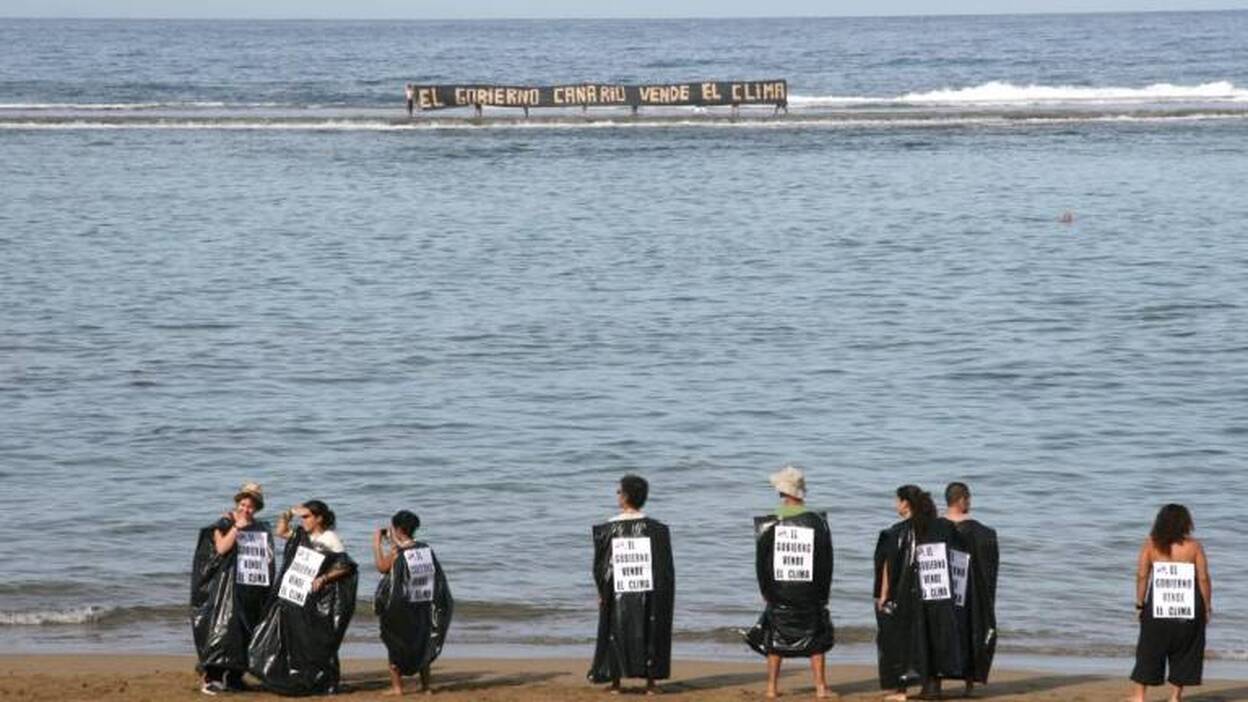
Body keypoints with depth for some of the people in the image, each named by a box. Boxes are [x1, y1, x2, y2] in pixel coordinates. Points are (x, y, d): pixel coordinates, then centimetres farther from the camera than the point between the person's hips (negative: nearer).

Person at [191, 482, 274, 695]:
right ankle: (211, 677, -13)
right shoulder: (224, 524, 1)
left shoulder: (262, 529, 14)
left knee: (245, 632, 4)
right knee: (222, 627, -12)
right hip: (228, 588, -5)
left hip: (254, 589, 5)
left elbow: (268, 558, 21)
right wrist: (237, 526, -15)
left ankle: (234, 677, 11)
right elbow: (221, 548, -15)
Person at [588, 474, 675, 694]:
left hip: (617, 593, 0)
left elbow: (599, 566, -2)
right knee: (649, 633, 9)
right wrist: (665, 593, 6)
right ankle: (650, 681, 6)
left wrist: (602, 592, 9)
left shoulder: (607, 529, -6)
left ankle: (615, 681, 10)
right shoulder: (655, 529, -5)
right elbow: (666, 568, -3)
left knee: (615, 633, 10)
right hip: (648, 591, 0)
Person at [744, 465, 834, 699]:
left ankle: (772, 688, 9)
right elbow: (827, 563, 0)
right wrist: (823, 593, 8)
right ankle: (820, 686, 4)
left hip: (778, 592, 0)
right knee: (816, 641, 8)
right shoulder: (818, 523, -4)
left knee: (774, 640, 9)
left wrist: (766, 591, 7)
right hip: (810, 592, 0)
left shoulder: (769, 524, -6)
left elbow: (760, 563, -2)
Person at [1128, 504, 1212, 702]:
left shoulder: (1151, 544, -1)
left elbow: (1141, 575, -4)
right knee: (1184, 651, 13)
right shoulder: (1193, 546, -5)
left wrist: (1140, 604, 3)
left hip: (1157, 609, 1)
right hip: (1188, 609, -1)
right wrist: (1207, 607, 4)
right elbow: (1203, 579, -6)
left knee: (1150, 650, 11)